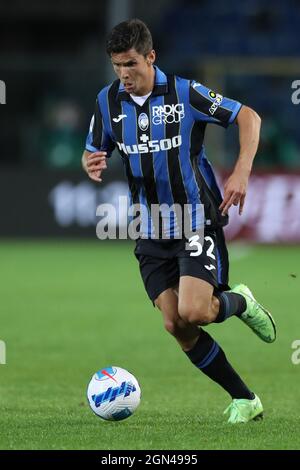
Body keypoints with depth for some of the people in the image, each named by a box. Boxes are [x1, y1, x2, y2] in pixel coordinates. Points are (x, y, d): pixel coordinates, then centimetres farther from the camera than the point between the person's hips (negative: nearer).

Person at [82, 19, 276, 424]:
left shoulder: (185, 93, -12)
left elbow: (248, 117, -5)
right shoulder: (108, 101, 1)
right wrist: (91, 165, -13)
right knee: (175, 325, -2)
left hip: (198, 221, -5)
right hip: (151, 232, 5)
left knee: (191, 312, -22)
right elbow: (93, 152, 12)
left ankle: (239, 302, 13)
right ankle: (244, 399, 10)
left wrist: (242, 173, -17)